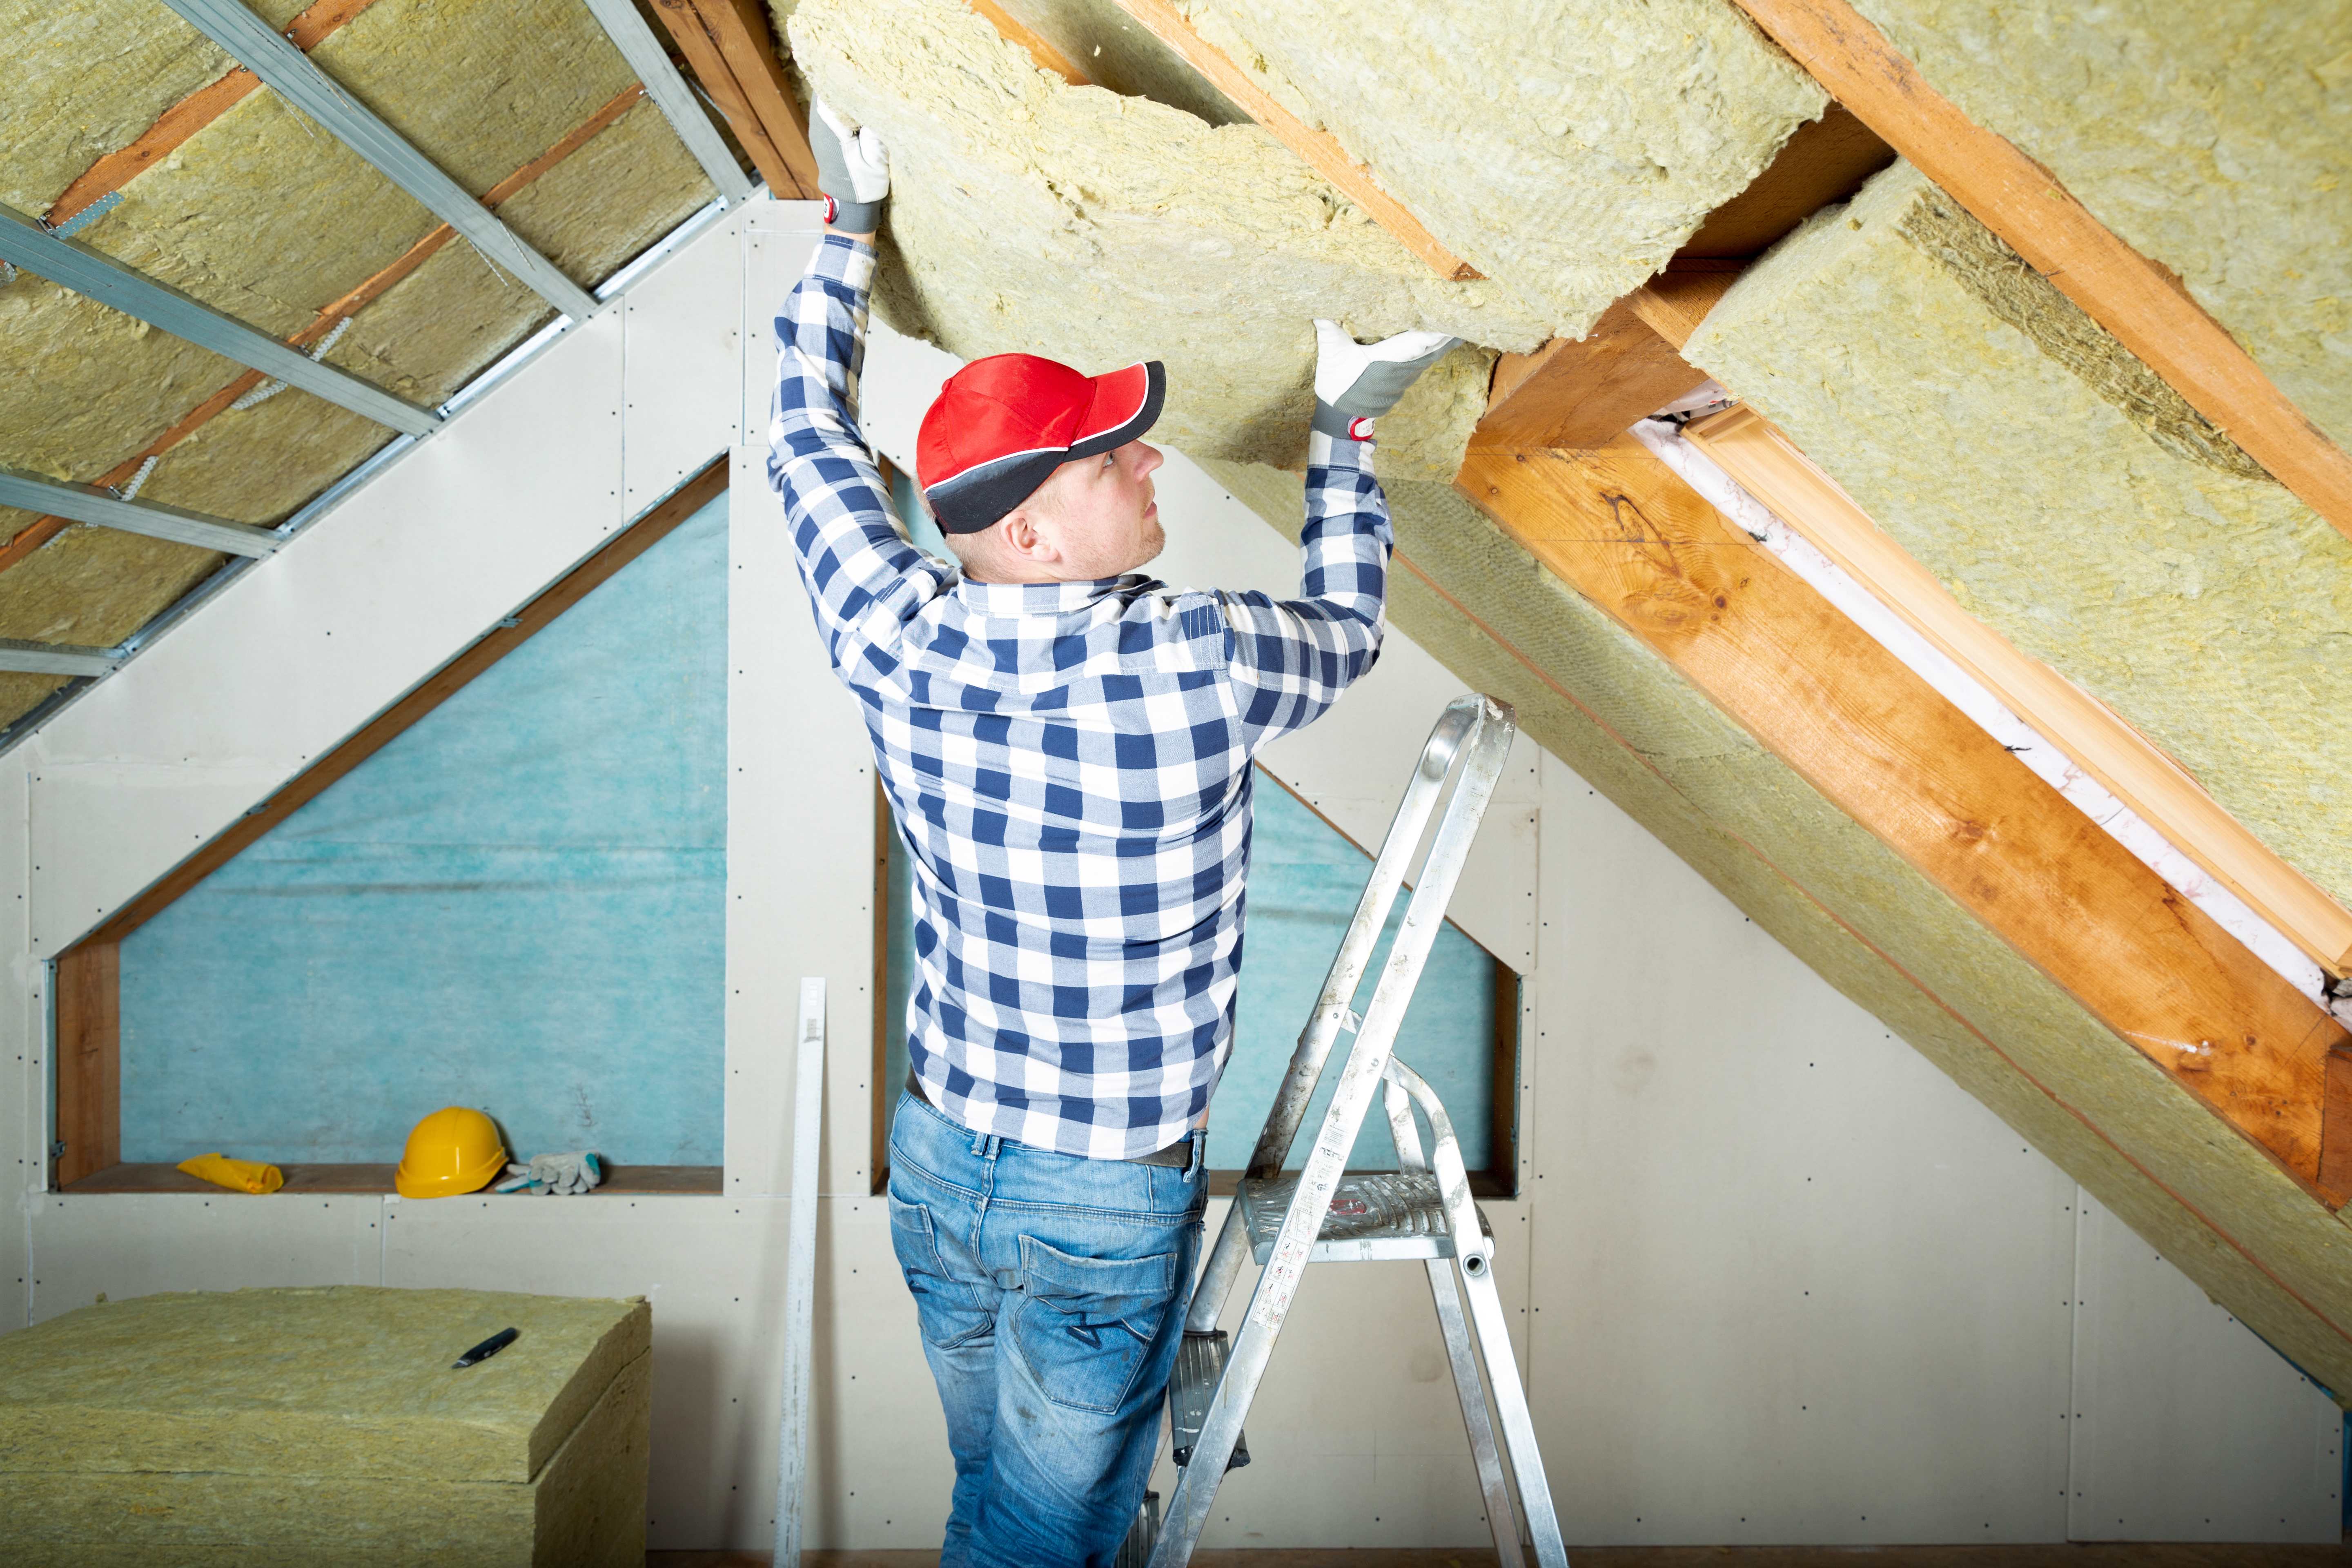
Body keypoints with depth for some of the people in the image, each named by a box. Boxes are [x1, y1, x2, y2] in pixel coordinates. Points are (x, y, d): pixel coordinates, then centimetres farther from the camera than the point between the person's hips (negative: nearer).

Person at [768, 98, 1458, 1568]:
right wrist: (1345, 431, 13)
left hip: (937, 1157, 5)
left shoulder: (898, 644, -13)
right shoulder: (1199, 666, -24)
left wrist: (848, 222, 17)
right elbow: (1345, 628, 0)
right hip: (1109, 1202, -4)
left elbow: (810, 428, 5)